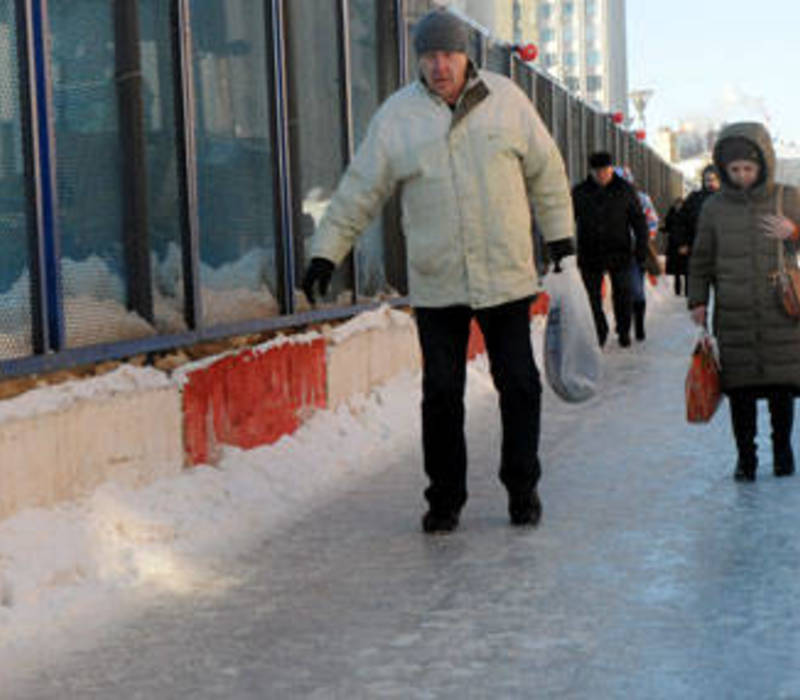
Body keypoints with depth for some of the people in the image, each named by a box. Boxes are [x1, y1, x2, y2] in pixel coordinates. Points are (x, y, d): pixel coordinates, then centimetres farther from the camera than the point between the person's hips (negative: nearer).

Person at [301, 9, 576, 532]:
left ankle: (523, 488, 21)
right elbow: (359, 192, 5)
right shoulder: (397, 116, 1)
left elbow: (545, 171, 11)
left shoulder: (505, 99, 2)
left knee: (519, 385, 5)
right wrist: (326, 253, 2)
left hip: (507, 277, 0)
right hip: (435, 286, 0)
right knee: (441, 392, 2)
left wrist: (560, 237, 12)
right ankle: (445, 499, 15)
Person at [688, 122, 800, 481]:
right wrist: (698, 301, 7)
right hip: (733, 319, 0)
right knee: (740, 389, 1)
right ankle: (745, 455, 13)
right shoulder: (714, 207, 5)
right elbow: (701, 260, 13)